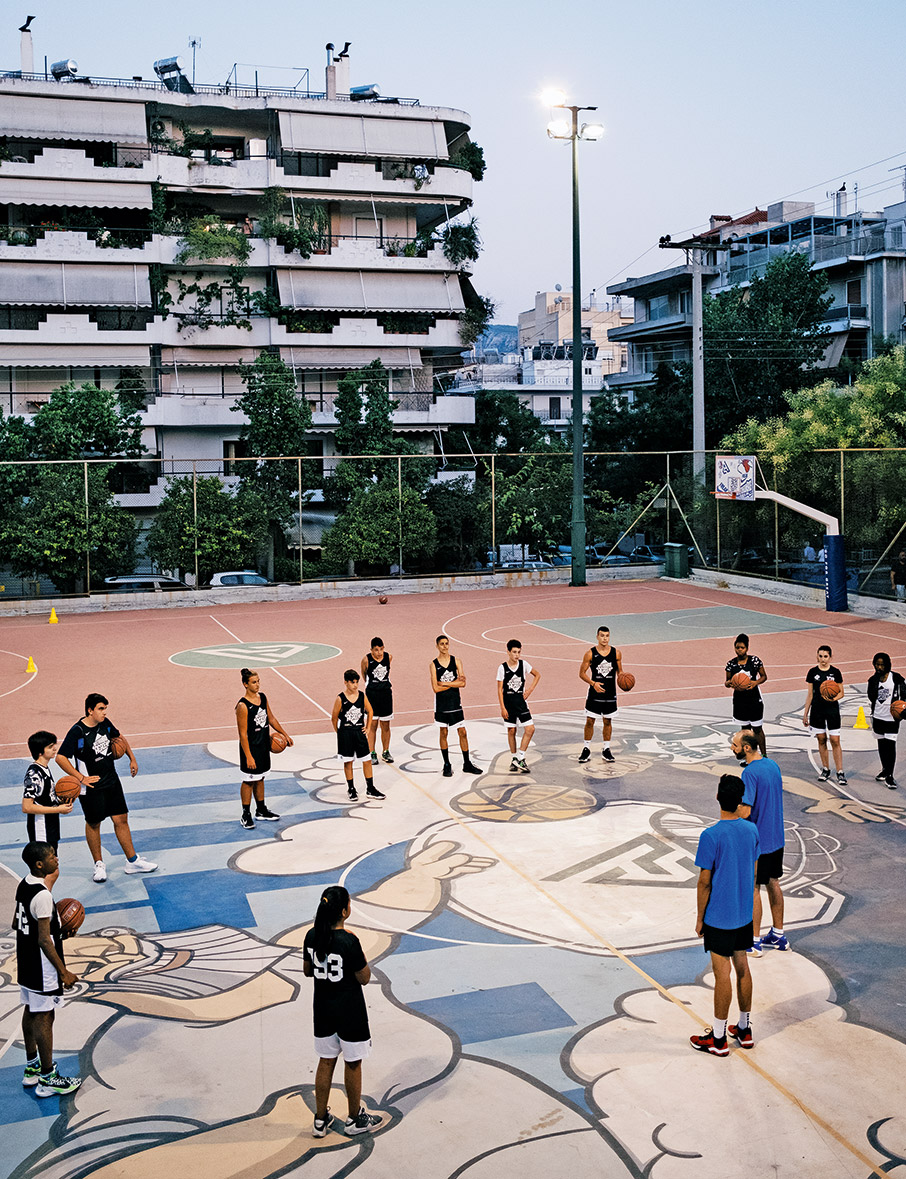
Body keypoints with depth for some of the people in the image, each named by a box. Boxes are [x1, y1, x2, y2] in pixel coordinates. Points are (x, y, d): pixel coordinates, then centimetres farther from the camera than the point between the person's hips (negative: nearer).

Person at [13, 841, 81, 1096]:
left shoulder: (23, 885, 2)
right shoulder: (42, 895, -26)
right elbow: (44, 941, -25)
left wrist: (55, 927, 20)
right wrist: (63, 972, -19)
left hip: (25, 964, 9)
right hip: (42, 969, -9)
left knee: (31, 1013, 19)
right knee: (44, 1018, 0)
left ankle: (32, 1067, 33)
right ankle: (48, 1079, 8)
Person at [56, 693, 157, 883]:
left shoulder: (106, 724, 0)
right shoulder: (77, 732, -18)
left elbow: (119, 738, 21)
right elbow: (60, 758, -18)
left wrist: (132, 759, 17)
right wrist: (81, 778, -19)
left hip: (112, 782, 5)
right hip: (91, 786, -5)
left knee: (121, 819, 7)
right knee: (93, 824, 9)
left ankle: (133, 861, 16)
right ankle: (99, 865, 23)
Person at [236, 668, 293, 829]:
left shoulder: (263, 697, 2)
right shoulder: (243, 706, -21)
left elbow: (271, 718, 17)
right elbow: (243, 734, -20)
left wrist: (284, 734, 18)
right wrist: (248, 757, -21)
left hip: (264, 745, 7)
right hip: (250, 747, -7)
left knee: (260, 778, 19)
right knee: (249, 781, 3)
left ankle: (261, 810, 31)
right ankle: (246, 815, 15)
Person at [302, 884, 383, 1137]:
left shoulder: (312, 936, -7)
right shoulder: (349, 941, -26)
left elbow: (307, 971, 7)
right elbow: (364, 978, -15)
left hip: (323, 1009, 6)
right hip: (349, 1012, -5)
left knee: (326, 1062, 18)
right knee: (352, 1064, 12)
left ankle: (321, 1120, 28)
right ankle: (355, 1118, 28)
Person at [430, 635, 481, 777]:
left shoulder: (456, 661, 2)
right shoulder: (434, 664, -4)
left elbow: (463, 683, -7)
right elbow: (436, 688, -11)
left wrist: (445, 683, -13)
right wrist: (454, 682, -10)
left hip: (455, 701, 2)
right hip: (441, 703, -2)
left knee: (462, 732, 3)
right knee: (443, 733, 6)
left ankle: (467, 764, 14)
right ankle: (447, 766, 16)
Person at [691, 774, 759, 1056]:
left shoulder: (711, 836, -21)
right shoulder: (751, 830, -3)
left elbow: (704, 882, -16)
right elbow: (753, 871, 9)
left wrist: (700, 918, -5)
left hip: (718, 917, -6)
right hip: (744, 914, 6)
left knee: (722, 974, 2)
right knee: (742, 968, 17)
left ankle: (718, 1039, 14)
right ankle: (744, 1029, 30)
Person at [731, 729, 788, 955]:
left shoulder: (750, 772, -23)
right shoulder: (772, 765, 5)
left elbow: (744, 811, -27)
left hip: (757, 841, -8)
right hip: (776, 837, 8)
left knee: (752, 889, 3)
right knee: (773, 884, 18)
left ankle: (754, 941, 12)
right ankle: (778, 935, 28)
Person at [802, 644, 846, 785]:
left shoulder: (836, 672, -1)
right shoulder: (812, 672, 2)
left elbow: (841, 693, 4)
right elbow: (810, 694, 7)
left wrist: (835, 697, -19)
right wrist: (805, 714, 7)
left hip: (832, 710, -2)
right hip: (817, 710, 2)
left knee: (835, 741, -5)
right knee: (821, 740, 8)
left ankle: (840, 772, -2)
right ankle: (825, 769, 21)